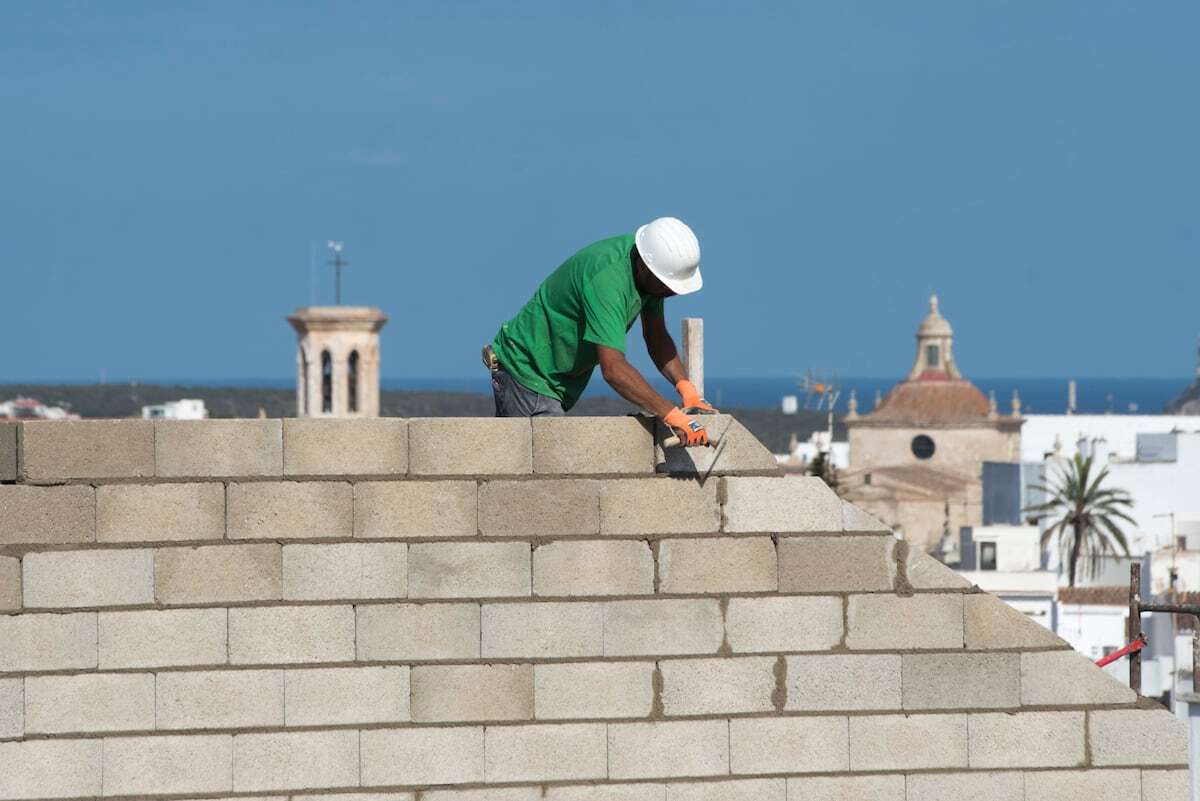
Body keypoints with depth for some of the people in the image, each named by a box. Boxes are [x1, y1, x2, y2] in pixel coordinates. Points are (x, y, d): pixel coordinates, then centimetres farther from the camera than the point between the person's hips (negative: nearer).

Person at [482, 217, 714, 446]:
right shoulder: (606, 279, -34)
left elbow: (656, 337, 5)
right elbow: (613, 369, -41)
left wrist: (686, 388, -12)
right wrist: (673, 415, -42)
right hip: (527, 372, -10)